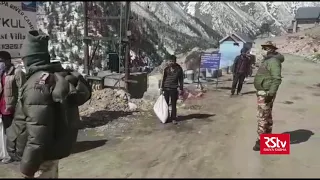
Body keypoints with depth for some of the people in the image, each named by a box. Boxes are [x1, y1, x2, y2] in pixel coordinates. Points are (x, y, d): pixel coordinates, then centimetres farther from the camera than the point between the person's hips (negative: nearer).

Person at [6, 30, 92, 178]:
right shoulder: (60, 77, 2)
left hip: (41, 155, -9)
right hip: (52, 150, 9)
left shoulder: (37, 84, -26)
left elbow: (38, 132, -29)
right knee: (49, 174, 24)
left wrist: (28, 167, -20)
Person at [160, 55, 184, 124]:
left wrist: (181, 89, -2)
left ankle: (173, 118, 14)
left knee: (173, 104, 5)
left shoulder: (179, 69, -5)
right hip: (166, 88, 2)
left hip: (174, 89, -2)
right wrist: (162, 87, 7)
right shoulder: (166, 69, 1)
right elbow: (164, 78, 9)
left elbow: (181, 80, 0)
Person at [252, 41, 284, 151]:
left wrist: (271, 93, -28)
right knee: (267, 116, 17)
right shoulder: (268, 60, 17)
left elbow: (277, 79, -25)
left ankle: (261, 141, -3)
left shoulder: (273, 61, -17)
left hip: (266, 93, -11)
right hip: (263, 92, 11)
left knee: (262, 117, -9)